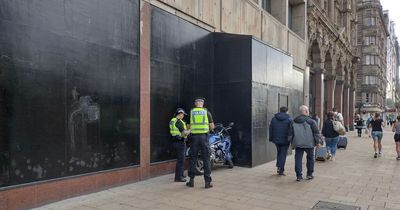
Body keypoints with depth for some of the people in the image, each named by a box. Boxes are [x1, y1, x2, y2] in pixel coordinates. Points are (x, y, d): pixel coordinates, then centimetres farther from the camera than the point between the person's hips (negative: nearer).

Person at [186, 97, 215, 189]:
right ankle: (207, 182, 5)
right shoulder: (207, 112, 1)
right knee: (206, 159, 4)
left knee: (193, 159, 9)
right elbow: (212, 127, 1)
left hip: (194, 136, 1)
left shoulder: (191, 112, 3)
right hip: (204, 136, -1)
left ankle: (191, 180, 14)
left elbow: (189, 127, 5)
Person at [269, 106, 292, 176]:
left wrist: (271, 139, 12)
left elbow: (271, 129, 6)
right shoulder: (289, 119, -5)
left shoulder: (274, 118, 4)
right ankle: (281, 170, 2)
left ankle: (278, 167, 14)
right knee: (283, 154, 4)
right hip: (285, 140, -3)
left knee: (279, 152, 20)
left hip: (276, 139, 3)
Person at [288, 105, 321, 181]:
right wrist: (317, 141, 5)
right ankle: (309, 174, 20)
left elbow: (290, 134, 10)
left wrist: (292, 142, 17)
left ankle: (299, 176, 2)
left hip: (298, 144, 2)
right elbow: (316, 133, -4)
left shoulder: (293, 122, 7)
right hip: (309, 143, -2)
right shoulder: (311, 121, -4)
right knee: (310, 158, 16)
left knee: (298, 159, 4)